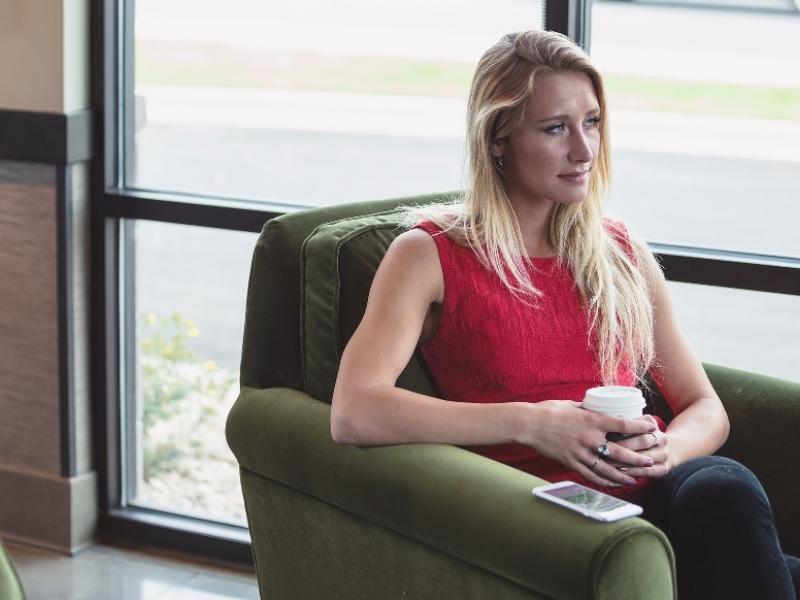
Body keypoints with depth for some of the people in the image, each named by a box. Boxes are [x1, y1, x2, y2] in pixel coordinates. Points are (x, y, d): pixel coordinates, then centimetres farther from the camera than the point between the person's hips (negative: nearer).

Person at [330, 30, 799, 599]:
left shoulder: (622, 252, 18)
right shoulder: (431, 256, 4)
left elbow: (706, 409, 20)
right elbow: (353, 414, -12)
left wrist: (664, 448, -5)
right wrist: (531, 424, -17)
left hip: (649, 492, 5)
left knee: (723, 485, -33)